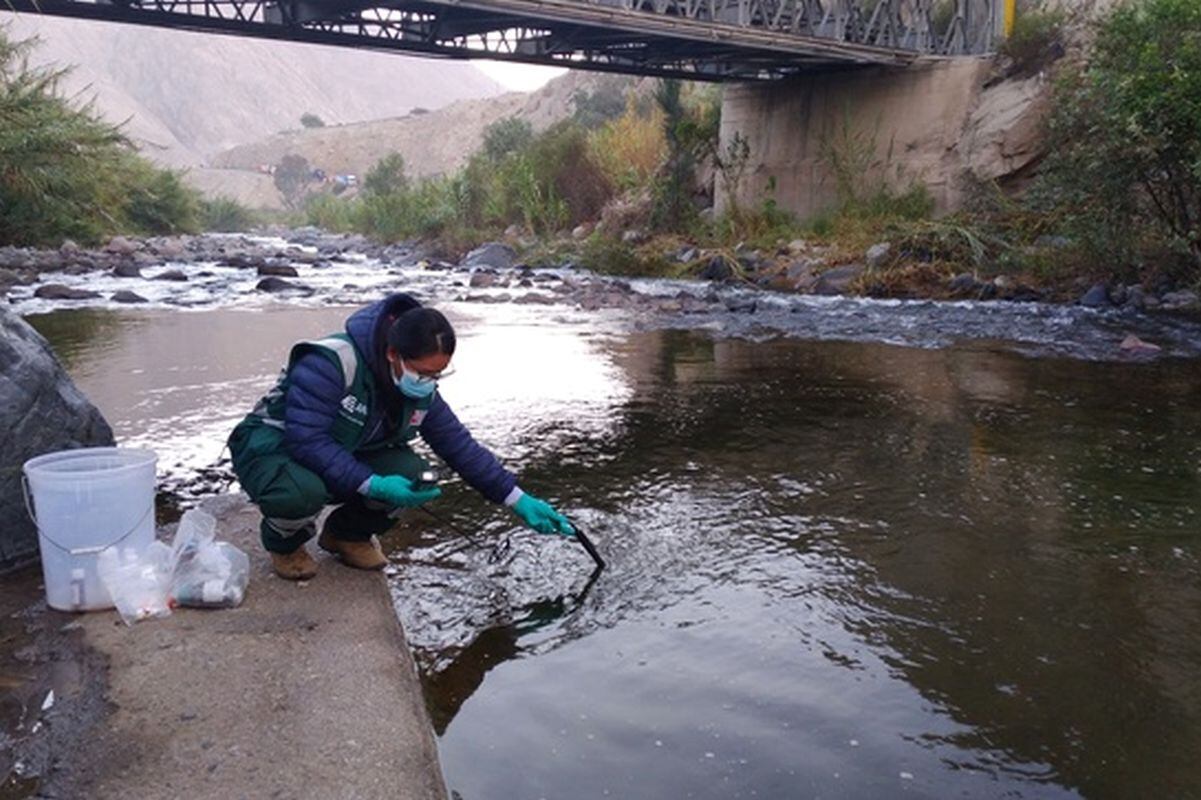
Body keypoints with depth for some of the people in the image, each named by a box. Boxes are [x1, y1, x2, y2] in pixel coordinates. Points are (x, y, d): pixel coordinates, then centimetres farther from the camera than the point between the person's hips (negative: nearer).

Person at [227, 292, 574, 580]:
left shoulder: (421, 392, -10)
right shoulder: (330, 363, -32)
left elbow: (462, 447, -6)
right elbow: (307, 440, -34)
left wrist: (519, 500, -11)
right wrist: (372, 485, -40)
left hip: (343, 459, 5)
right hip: (272, 449, -5)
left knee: (414, 476, -22)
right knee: (302, 492, -40)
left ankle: (347, 532, 8)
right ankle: (284, 542, -2)